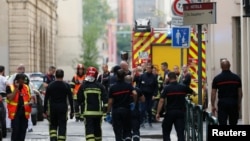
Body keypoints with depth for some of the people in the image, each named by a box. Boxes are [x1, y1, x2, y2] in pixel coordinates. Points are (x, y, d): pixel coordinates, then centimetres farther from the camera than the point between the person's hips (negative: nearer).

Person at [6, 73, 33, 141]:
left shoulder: (26, 87, 11)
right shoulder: (10, 87, -3)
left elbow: (30, 98, 18)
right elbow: (10, 98, -17)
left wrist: (30, 102, -6)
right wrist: (16, 88, -16)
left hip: (24, 112, 5)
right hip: (15, 112, -5)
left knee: (23, 130, 7)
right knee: (15, 130, -9)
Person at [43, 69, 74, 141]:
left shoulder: (50, 86, 0)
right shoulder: (66, 86, -3)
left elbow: (46, 99, 1)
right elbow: (70, 99, -3)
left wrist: (44, 111, 5)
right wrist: (72, 111, 3)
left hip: (52, 108, 2)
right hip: (63, 108, -2)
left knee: (53, 125, 15)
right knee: (62, 127, 2)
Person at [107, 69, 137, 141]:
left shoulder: (113, 87, -2)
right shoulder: (128, 86, -2)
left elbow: (110, 102, -5)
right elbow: (135, 93, -21)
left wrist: (108, 113, 0)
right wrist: (134, 103, -6)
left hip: (116, 110, -1)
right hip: (126, 109, 1)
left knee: (118, 132, 3)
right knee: (127, 130, 13)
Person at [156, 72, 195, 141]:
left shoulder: (167, 88, -5)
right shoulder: (183, 87, 4)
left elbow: (161, 101, -12)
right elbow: (193, 93, 22)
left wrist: (158, 113, -10)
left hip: (170, 112, -2)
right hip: (181, 112, 2)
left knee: (166, 132, 13)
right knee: (180, 133, -2)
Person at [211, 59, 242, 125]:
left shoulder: (217, 78, -2)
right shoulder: (236, 77, 3)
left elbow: (213, 93, -3)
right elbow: (240, 92, 6)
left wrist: (213, 106, 4)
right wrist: (239, 104, 16)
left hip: (222, 103, -2)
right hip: (234, 102, 2)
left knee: (222, 123, 0)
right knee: (233, 123, 12)